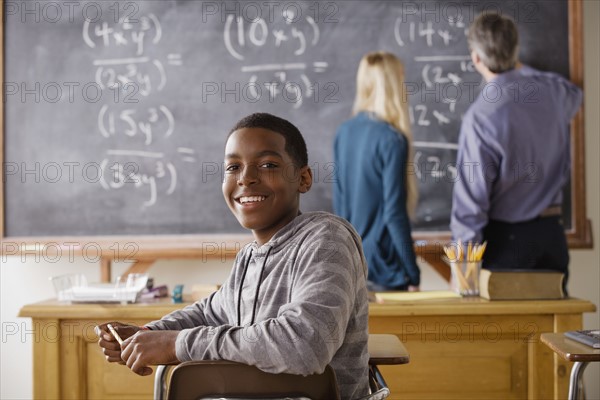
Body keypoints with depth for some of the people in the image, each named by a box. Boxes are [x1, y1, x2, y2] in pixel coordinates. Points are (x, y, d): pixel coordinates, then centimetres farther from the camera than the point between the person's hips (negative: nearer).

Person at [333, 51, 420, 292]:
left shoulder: (344, 132, 3)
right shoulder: (392, 140, -17)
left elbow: (339, 200, 10)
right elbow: (394, 213, -18)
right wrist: (413, 275, -11)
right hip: (383, 266, -7)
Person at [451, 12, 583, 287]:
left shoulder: (481, 116, -17)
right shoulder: (552, 91, 1)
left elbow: (472, 191, -14)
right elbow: (573, 95, 29)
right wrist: (521, 68, 39)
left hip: (508, 238, -5)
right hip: (552, 233, 5)